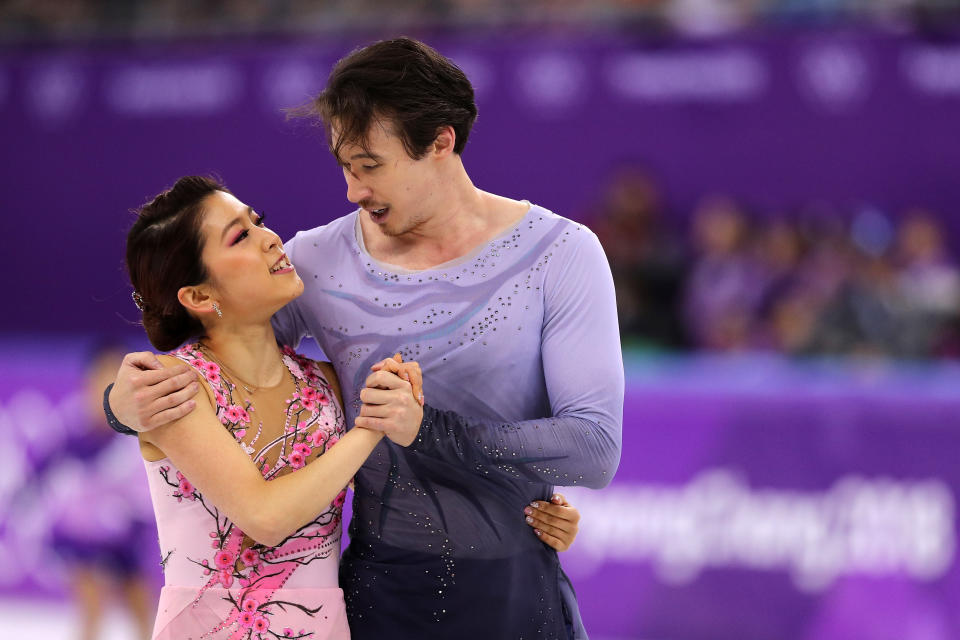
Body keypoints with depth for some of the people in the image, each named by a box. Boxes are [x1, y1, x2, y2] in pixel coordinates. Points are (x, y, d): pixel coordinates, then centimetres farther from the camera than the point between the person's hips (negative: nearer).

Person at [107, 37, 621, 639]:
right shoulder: (317, 261, -1)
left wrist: (431, 432, -26)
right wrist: (126, 403, -17)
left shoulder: (561, 255, -8)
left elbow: (596, 448, -16)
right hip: (378, 589, 2)